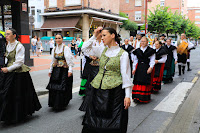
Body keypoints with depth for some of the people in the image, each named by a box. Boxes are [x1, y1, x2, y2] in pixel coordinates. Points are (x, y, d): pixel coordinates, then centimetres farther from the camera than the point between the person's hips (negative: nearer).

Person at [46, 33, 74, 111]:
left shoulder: (66, 48, -6)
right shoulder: (54, 49, 12)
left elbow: (69, 60, -10)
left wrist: (70, 70, -17)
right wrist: (50, 70, 18)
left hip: (64, 70, -5)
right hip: (56, 70, 5)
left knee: (61, 87, -5)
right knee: (53, 87, 3)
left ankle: (60, 105, 7)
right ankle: (54, 104, 17)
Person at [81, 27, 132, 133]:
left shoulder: (122, 53, -5)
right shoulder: (102, 50, 10)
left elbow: (126, 75, -8)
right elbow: (85, 48, 16)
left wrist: (127, 95, -11)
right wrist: (94, 36, 6)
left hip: (114, 91, -5)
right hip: (99, 90, 5)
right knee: (93, 122, 11)